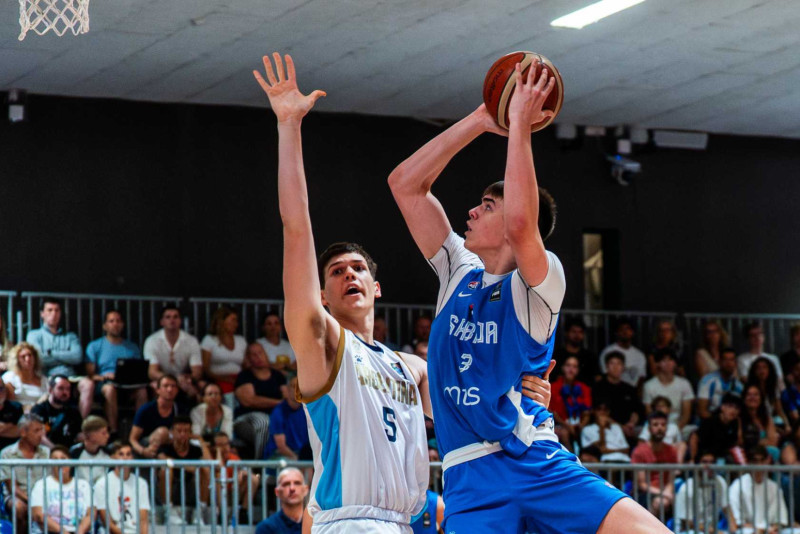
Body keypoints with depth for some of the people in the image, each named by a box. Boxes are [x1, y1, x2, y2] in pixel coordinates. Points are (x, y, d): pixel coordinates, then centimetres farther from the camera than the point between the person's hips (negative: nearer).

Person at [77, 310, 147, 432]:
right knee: (110, 388, -39)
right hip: (103, 384, -2)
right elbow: (90, 374, 6)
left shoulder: (132, 347, 23)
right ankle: (113, 430, -41)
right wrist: (103, 377, -15)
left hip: (129, 386, 2)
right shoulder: (95, 346, 16)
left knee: (142, 391, -34)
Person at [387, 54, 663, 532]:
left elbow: (521, 223, -24)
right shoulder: (460, 273, 16)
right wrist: (481, 120, 6)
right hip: (472, 480, 4)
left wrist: (520, 125, -17)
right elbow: (405, 184, 13)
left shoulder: (538, 284, -1)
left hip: (537, 462, -4)